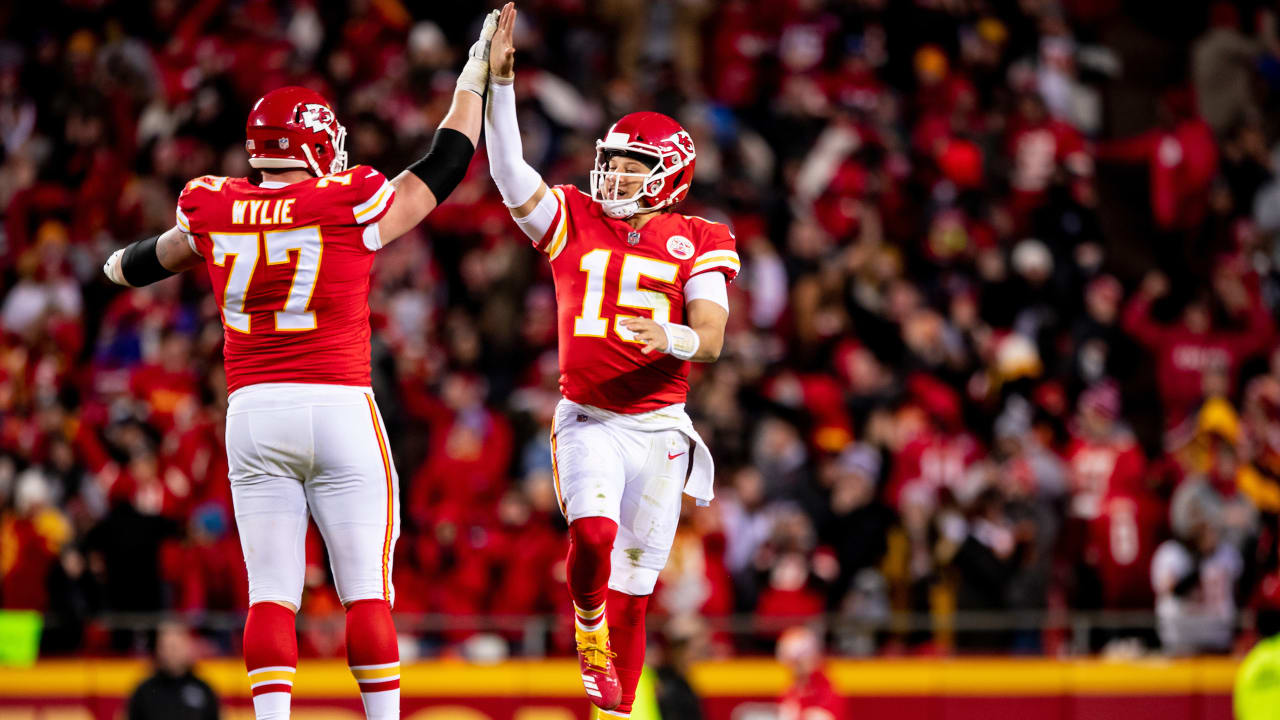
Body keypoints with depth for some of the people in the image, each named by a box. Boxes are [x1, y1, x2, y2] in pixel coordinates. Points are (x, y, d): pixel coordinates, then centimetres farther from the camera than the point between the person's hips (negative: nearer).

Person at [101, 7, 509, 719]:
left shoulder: (215, 213, 3)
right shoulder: (354, 208, -6)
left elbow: (151, 259, 25)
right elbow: (444, 165, 9)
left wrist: (123, 262, 49)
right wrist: (477, 76, 22)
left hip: (253, 417, 3)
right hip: (340, 409, -3)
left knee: (270, 594, 2)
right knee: (367, 591, 2)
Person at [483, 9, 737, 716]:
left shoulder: (698, 242, 1)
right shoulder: (573, 222, 4)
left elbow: (711, 338, -8)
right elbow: (508, 171, -9)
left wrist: (668, 338, -31)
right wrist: (501, 82, -19)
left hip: (658, 426, 1)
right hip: (586, 419, -1)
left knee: (632, 588, 4)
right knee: (593, 532, -26)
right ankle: (589, 641, 2)